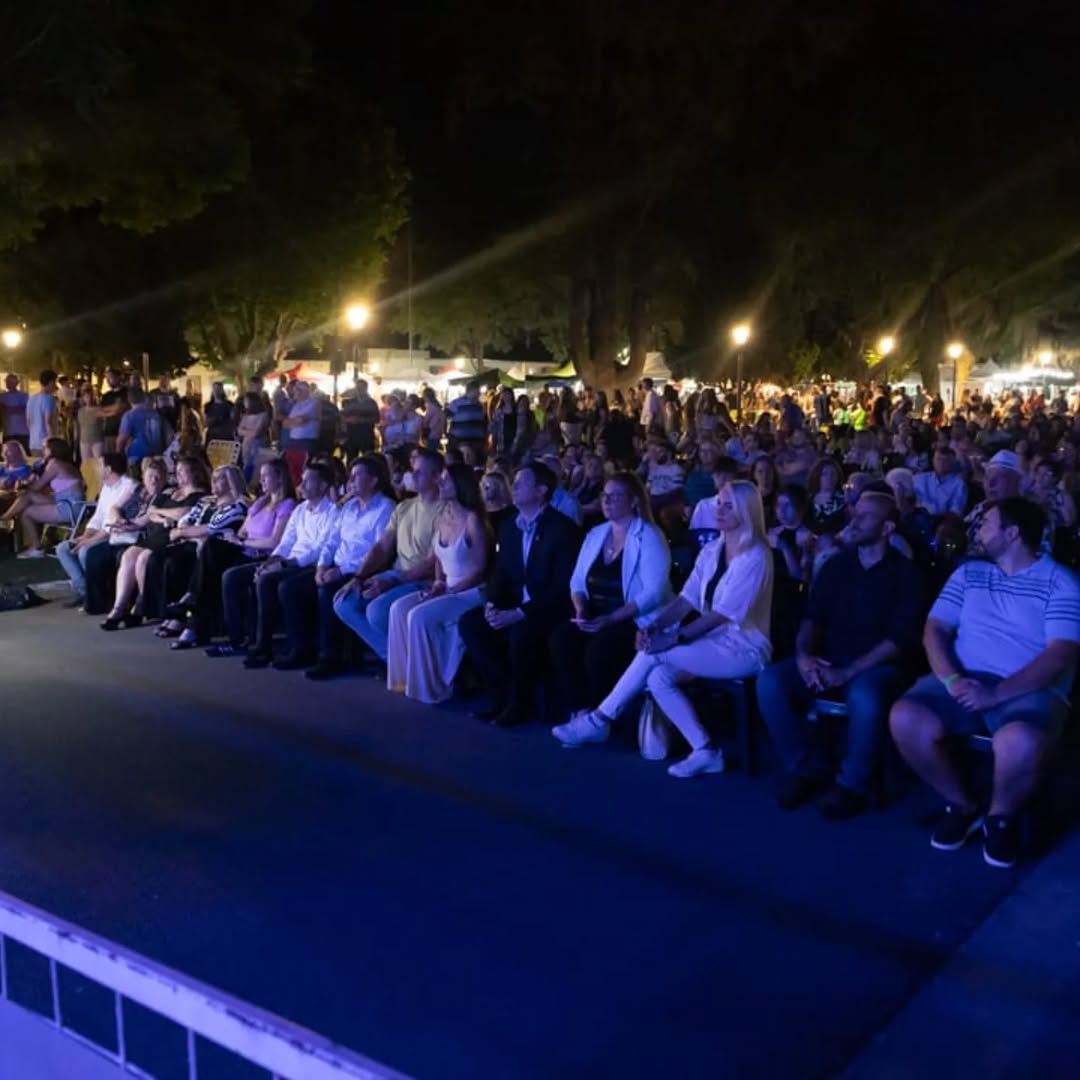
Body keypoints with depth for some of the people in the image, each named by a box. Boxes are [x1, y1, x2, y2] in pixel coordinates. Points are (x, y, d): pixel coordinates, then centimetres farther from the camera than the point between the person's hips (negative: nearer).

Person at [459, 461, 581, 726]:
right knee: (470, 621, -14)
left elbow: (563, 586, -20)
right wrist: (492, 603, -11)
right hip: (513, 608, 7)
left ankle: (520, 702, -10)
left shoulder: (563, 528, -13)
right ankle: (502, 693, -4)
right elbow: (500, 572, 11)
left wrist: (520, 613, -26)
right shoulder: (509, 527, 11)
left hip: (550, 610, -7)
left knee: (520, 632, -35)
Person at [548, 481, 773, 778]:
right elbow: (687, 598, 3)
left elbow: (723, 612, -22)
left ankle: (599, 720, -11)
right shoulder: (711, 551, 10)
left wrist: (676, 637, -27)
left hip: (742, 648, -8)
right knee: (657, 677, -18)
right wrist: (655, 626, -14)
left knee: (655, 652, -22)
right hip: (713, 640, 8)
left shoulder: (755, 556, -15)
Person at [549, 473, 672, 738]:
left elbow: (653, 593, -18)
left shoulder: (649, 537, -8)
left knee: (599, 648, -32)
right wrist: (581, 609, -9)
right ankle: (578, 713, -15)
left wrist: (610, 619, -25)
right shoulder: (595, 534, 14)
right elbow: (578, 580, 13)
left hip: (638, 621, -6)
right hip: (595, 618, 6)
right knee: (560, 637, -22)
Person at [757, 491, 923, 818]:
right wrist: (804, 654, -15)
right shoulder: (836, 564, 11)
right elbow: (813, 617, 8)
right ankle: (804, 768, -5)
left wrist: (848, 672, -22)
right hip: (828, 661, 5)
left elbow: (901, 638, -12)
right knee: (769, 681, -21)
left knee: (865, 695, -39)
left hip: (877, 667, -4)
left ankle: (852, 785, -16)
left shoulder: (904, 572, -3)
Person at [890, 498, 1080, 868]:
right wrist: (951, 678, -13)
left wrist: (996, 693, -22)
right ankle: (963, 805, 0)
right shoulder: (969, 572, 15)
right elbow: (935, 630, 8)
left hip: (1029, 691, -4)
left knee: (1021, 743, -39)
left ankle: (1000, 816, -3)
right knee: (905, 718, -26)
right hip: (965, 682, 4)